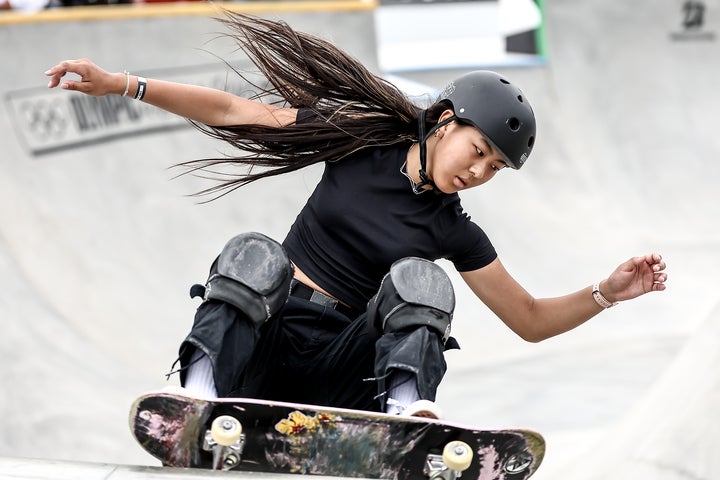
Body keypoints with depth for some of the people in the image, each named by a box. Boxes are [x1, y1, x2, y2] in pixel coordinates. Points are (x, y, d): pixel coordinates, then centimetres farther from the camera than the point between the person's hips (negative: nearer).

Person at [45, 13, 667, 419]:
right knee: (255, 253, -30)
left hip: (340, 368, 1)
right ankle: (201, 391, -52)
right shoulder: (363, 143, 2)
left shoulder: (454, 233, 7)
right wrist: (121, 83, -5)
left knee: (419, 278, -21)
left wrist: (605, 294, -6)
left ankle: (408, 408, -44)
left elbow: (531, 320, 12)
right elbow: (236, 113, 0)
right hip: (262, 341, -1)